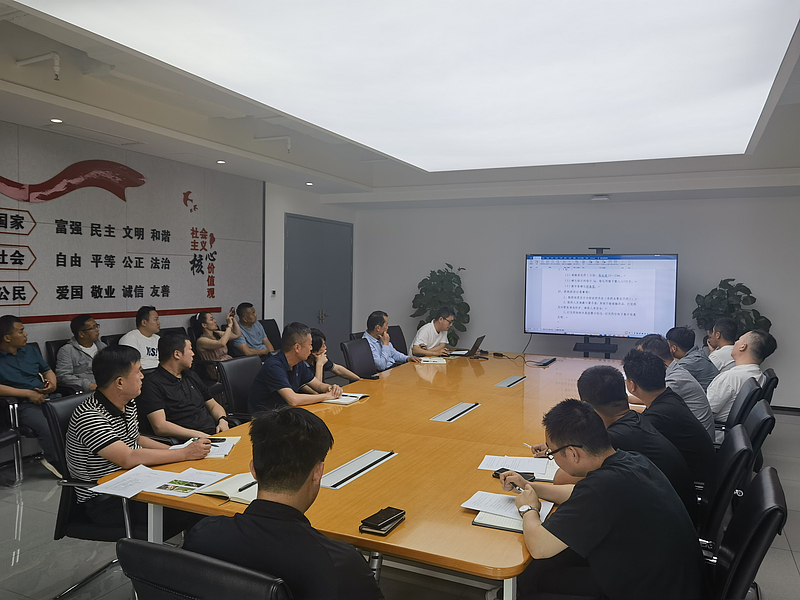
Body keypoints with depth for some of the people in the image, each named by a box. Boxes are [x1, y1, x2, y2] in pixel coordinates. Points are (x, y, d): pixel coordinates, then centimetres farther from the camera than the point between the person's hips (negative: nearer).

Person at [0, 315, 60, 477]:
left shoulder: (30, 350, 19)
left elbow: (47, 370, 27)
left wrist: (52, 383, 4)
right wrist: (28, 393, -14)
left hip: (46, 397, 6)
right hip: (24, 405, -6)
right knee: (46, 428, -33)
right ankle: (56, 461, -8)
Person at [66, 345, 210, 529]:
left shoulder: (128, 403, 4)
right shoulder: (89, 417, -24)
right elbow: (127, 458, -31)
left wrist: (174, 450, 5)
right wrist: (185, 454, -25)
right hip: (105, 501, -9)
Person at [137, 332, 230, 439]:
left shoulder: (191, 375, 23)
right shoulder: (152, 384, -4)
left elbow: (213, 405, 27)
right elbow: (160, 427, -14)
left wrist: (222, 420, 3)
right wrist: (199, 436, -19)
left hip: (215, 432, 8)